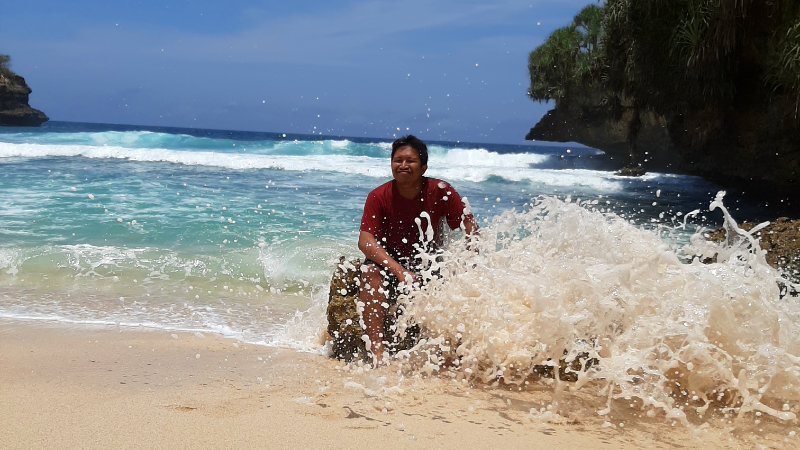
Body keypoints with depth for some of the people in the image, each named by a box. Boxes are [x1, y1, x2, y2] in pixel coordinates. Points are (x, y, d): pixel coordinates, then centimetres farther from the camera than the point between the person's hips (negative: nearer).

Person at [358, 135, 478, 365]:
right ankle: (377, 347, -36)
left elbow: (471, 229, -10)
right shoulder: (378, 197, -13)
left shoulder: (441, 192, -11)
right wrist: (399, 271, -36)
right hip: (391, 261, -1)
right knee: (371, 271, -32)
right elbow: (365, 241, -22)